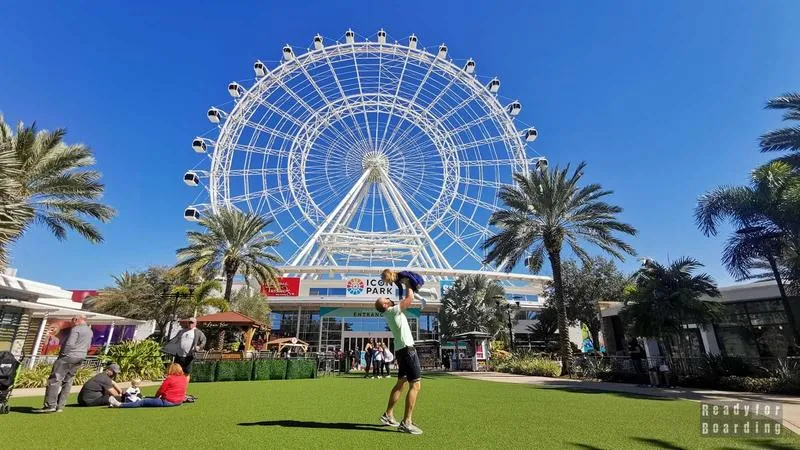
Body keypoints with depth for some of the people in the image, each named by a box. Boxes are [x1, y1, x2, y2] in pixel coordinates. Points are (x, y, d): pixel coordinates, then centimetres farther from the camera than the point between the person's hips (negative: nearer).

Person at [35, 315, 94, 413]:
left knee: (55, 379, -6)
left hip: (68, 357, -9)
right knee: (67, 381, 11)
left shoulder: (76, 329, -9)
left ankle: (50, 405, -10)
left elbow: (69, 344, -17)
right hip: (80, 358, 9)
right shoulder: (90, 331, 17)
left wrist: (62, 353, -4)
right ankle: (60, 406, 11)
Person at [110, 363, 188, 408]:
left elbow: (160, 391, -5)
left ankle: (120, 405, 5)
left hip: (168, 401, -7)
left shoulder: (169, 379, -12)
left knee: (143, 402, 2)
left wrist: (156, 397, 15)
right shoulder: (184, 378, 6)